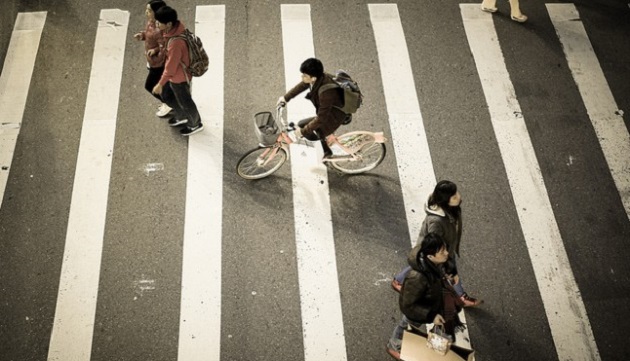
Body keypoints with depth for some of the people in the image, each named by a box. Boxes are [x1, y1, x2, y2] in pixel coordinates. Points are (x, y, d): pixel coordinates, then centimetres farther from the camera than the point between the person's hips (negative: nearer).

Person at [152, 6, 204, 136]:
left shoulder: (175, 42, -40)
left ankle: (195, 125, 44)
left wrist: (160, 84, -19)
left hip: (179, 77, -9)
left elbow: (171, 66, -30)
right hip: (174, 73, 9)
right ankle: (181, 116, 53)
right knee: (166, 95, 28)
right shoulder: (177, 26, -13)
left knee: (185, 102, 17)